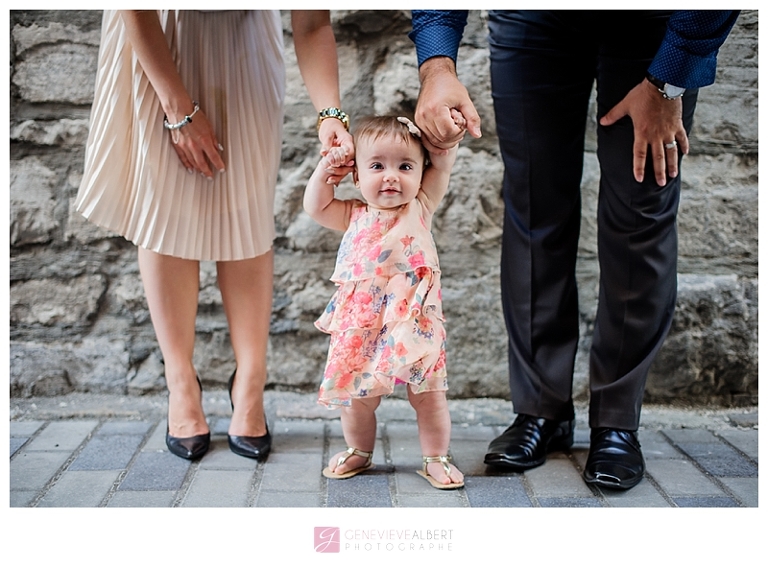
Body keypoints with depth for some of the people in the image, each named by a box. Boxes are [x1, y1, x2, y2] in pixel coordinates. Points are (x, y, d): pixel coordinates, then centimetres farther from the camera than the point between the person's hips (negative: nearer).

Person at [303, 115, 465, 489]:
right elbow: (315, 206, 11)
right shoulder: (355, 216, 6)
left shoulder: (420, 207, 1)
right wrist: (325, 170, 2)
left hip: (413, 321, -2)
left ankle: (435, 458, 22)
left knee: (428, 392, 5)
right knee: (357, 393, 10)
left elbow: (442, 166, 3)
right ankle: (359, 452, 34)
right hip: (362, 324, 2)